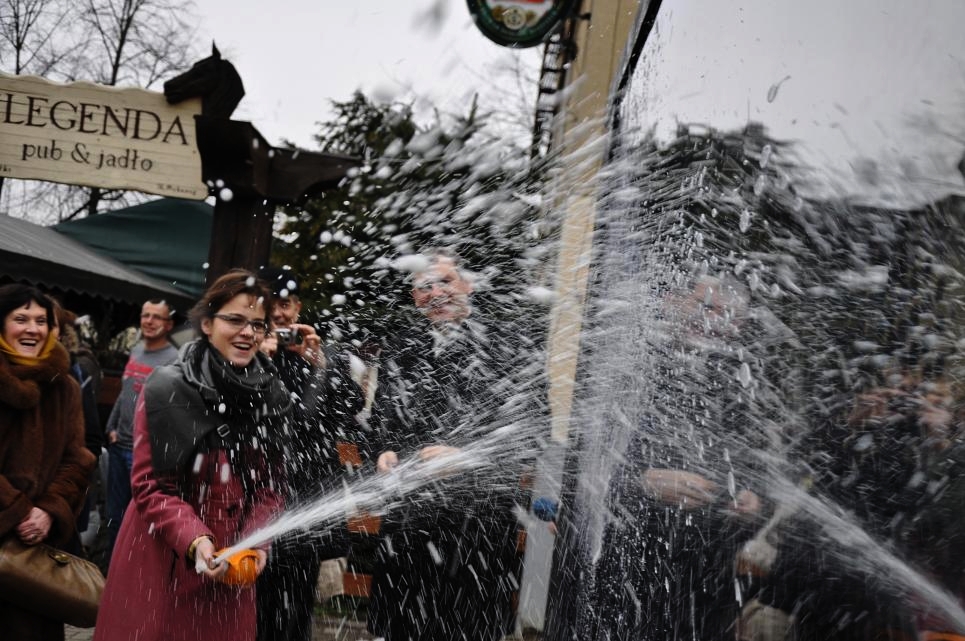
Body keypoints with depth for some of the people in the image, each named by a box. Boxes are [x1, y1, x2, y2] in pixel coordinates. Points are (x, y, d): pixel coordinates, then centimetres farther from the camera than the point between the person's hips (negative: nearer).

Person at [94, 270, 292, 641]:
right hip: (161, 562, -3)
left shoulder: (272, 397, 0)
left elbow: (270, 485, 4)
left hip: (229, 566, 3)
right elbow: (150, 486, -11)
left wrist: (256, 540, -12)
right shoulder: (167, 388, -12)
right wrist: (194, 540, -25)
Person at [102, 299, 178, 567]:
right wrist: (111, 427, 11)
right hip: (119, 446, 7)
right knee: (114, 514, 17)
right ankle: (111, 568, 31)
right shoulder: (135, 350, 11)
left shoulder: (175, 361, -12)